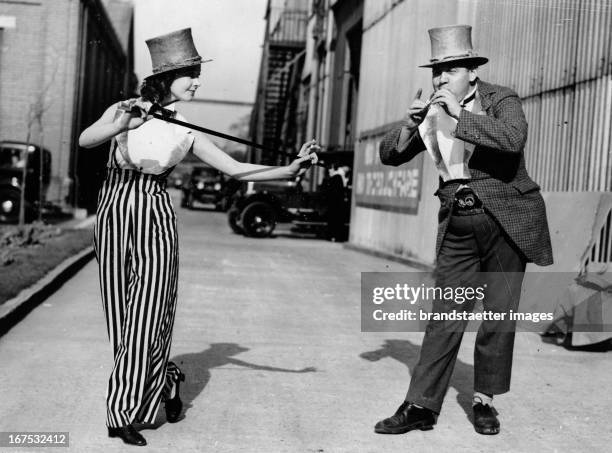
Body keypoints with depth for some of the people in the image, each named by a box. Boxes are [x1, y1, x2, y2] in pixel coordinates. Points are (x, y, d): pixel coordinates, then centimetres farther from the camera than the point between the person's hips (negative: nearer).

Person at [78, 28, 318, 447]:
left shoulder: (187, 132, 6)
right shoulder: (124, 111, 4)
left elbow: (237, 169, 2)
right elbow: (85, 140, -10)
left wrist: (289, 169, -6)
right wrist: (122, 125, -27)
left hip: (155, 216, 0)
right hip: (114, 211, 0)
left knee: (147, 311, -4)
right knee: (120, 309, 6)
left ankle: (125, 412, 6)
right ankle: (165, 381, 27)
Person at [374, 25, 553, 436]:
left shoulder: (502, 100, -7)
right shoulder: (432, 111, 6)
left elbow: (514, 140, -28)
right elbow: (389, 155, 5)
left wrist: (461, 115, -29)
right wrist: (410, 123, -13)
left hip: (507, 221, -3)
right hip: (457, 227, 3)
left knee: (499, 316, 3)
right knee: (445, 317, 1)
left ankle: (484, 401, 19)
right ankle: (420, 408, 3)